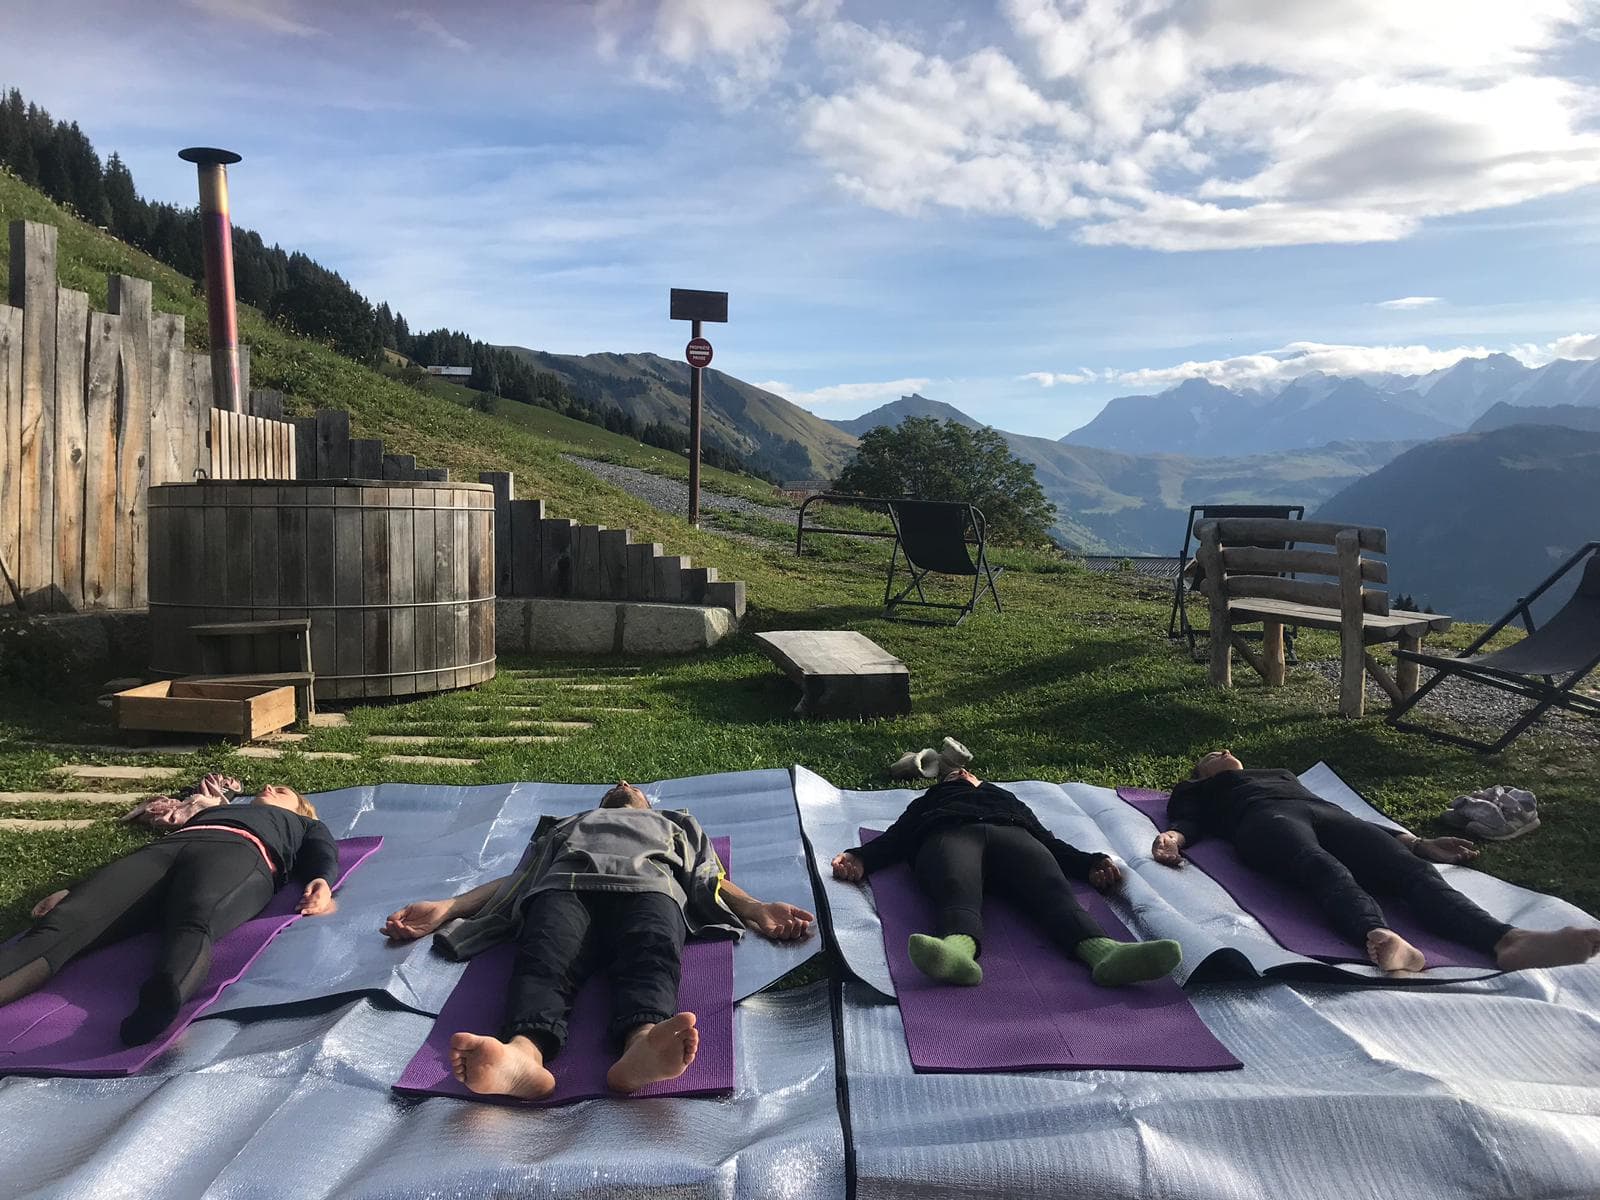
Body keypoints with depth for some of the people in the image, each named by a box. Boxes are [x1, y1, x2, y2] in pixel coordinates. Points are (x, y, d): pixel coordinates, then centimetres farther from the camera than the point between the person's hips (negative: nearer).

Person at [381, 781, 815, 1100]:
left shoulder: (676, 824, 44)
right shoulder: (566, 826, 46)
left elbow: (711, 880, 25)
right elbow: (517, 878, 29)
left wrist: (757, 909, 1)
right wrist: (445, 908, 10)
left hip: (648, 883, 0)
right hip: (564, 885, 1)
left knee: (651, 957, -38)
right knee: (542, 958, -37)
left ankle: (642, 1047, -69)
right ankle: (522, 1055, -66)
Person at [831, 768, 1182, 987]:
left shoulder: (1007, 798, 45)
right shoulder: (928, 802, 42)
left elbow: (1046, 838, 26)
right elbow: (894, 837, 23)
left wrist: (1090, 862, 4)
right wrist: (859, 858, -1)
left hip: (1011, 833, 2)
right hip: (947, 834, -1)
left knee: (1051, 887, -34)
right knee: (957, 888, -39)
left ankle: (1103, 951, -63)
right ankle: (959, 948, -72)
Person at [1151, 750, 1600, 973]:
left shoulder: (1284, 774, 45)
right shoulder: (1198, 791, 36)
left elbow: (1346, 824, 32)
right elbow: (1189, 822, 13)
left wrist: (1416, 842, 18)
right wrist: (1173, 838, -13)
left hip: (1325, 812, 4)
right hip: (1266, 819, -4)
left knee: (1410, 868, -29)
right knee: (1326, 869, -40)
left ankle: (1508, 941, -56)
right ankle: (1380, 940, -71)